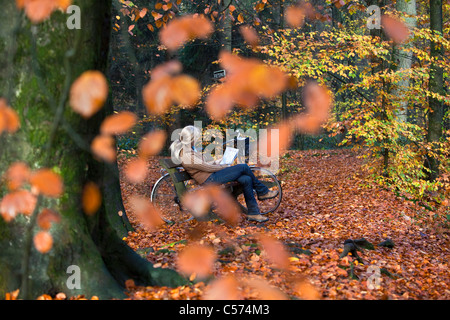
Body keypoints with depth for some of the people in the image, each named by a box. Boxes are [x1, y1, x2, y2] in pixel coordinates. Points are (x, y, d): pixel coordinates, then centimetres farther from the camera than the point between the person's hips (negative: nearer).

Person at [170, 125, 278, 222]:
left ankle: (253, 213, 5)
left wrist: (215, 162, 17)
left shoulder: (185, 149, 10)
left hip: (210, 175, 10)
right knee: (244, 167, -11)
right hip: (209, 180, -10)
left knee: (246, 180, -3)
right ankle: (263, 192, 8)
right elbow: (207, 168, -16)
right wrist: (224, 166, -2)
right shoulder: (187, 156, -23)